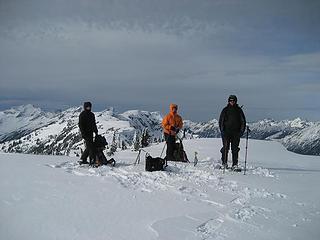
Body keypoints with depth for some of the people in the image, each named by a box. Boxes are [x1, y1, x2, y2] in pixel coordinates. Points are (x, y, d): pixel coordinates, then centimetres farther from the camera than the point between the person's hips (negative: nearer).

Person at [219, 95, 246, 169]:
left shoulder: (239, 110, 9)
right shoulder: (225, 110, 7)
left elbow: (243, 121, 11)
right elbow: (221, 121, 8)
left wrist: (241, 131, 0)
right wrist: (222, 130, -2)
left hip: (236, 133, 1)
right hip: (226, 132, -1)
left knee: (235, 149, 0)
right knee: (225, 148, -6)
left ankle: (235, 164, 3)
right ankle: (224, 163, 1)